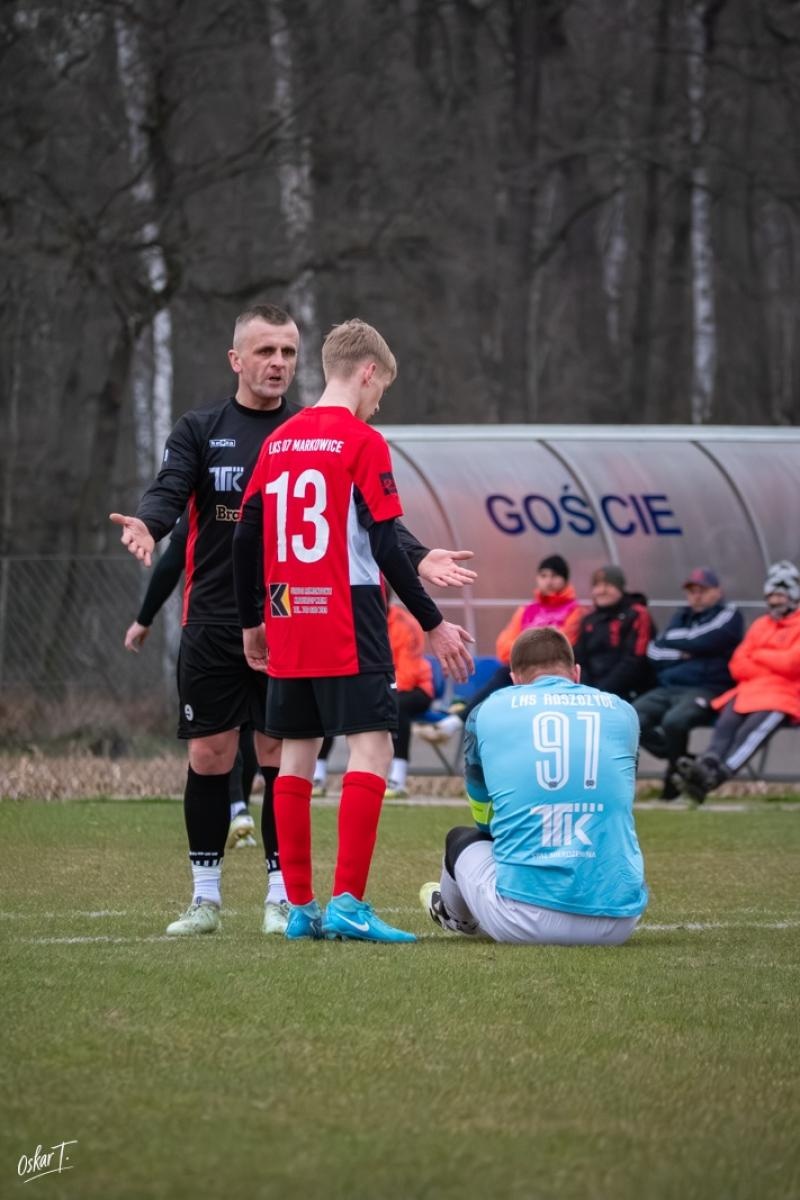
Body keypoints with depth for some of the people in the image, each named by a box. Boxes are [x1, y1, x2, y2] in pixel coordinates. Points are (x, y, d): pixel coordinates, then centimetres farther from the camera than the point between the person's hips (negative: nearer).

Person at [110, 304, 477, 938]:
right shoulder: (200, 430, 5)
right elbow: (169, 492, -8)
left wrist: (417, 555, -16)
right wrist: (146, 525, -32)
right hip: (213, 625, 0)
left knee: (281, 756, 1)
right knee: (210, 756, 2)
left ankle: (281, 895, 9)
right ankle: (205, 897, 12)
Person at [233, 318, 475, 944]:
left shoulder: (277, 443, 11)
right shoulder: (363, 442, -7)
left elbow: (245, 537, 13)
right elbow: (386, 547, -12)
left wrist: (252, 623, 23)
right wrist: (434, 625, -6)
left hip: (287, 627, 7)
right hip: (348, 626, -7)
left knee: (297, 756, 10)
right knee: (371, 748, -6)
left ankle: (300, 908, 11)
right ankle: (348, 903, -15)